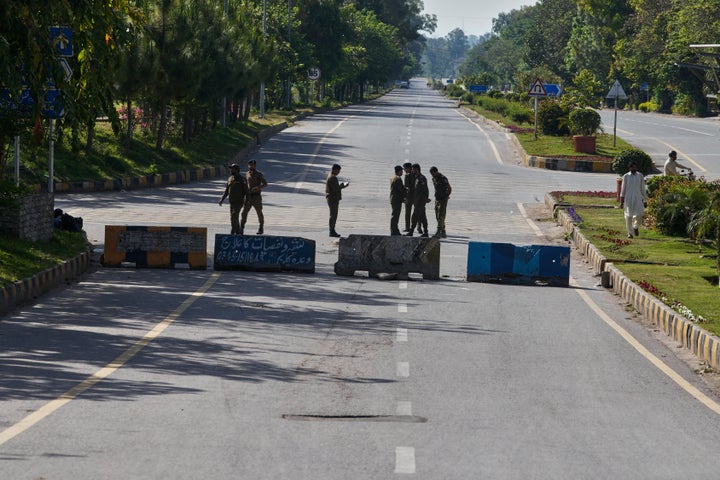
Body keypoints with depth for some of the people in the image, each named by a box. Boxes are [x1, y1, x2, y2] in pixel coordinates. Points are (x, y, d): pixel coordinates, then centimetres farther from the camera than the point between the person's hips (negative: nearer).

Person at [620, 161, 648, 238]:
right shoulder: (626, 176, 2)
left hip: (638, 198, 1)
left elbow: (643, 189, 11)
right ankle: (630, 232, 8)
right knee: (629, 216, -2)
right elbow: (623, 189, 5)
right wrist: (621, 201, 2)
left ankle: (636, 227, 18)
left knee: (639, 214, -11)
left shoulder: (640, 176, 7)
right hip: (628, 198, -1)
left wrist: (645, 200, 8)